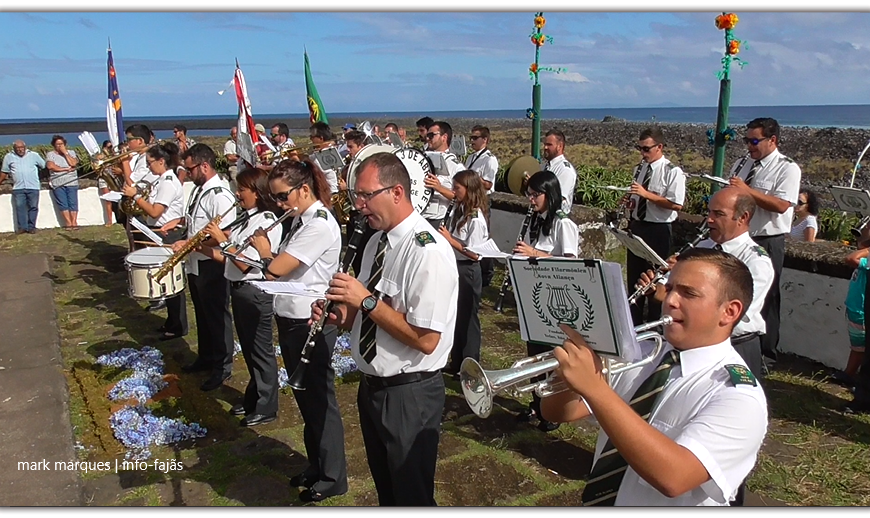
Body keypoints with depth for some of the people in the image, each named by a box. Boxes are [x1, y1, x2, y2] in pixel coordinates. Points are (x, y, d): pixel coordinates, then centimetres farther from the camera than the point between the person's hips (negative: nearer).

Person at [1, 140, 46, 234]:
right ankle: (22, 227, 3)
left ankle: (31, 227, 9)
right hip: (18, 188, 1)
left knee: (33, 207, 1)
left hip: (33, 187, -1)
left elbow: (44, 166, 9)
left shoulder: (34, 155, 4)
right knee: (20, 207, -2)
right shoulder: (9, 157, 8)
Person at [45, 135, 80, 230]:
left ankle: (74, 222, -7)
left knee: (73, 203, -8)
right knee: (63, 204, -5)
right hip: (57, 183, 0)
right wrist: (66, 169, -7)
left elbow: (73, 163, -4)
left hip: (71, 183, 0)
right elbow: (50, 166, -7)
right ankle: (68, 223, -4)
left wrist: (65, 153, -3)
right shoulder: (50, 154, 9)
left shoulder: (71, 152, 13)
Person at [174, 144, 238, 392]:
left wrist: (188, 243, -25)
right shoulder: (198, 190, 9)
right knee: (202, 314, 22)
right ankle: (205, 358, 38)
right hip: (195, 264, 9)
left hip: (212, 266, -9)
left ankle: (222, 367, 18)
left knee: (217, 316, 4)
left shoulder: (220, 196, -22)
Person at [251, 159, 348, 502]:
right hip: (291, 319, 9)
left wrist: (263, 249, -5)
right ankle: (316, 465, 37)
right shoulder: (301, 220, 9)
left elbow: (276, 269, -23)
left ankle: (332, 477, 21)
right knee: (304, 397, 19)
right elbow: (279, 267, 9)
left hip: (311, 324, -9)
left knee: (318, 399, 4)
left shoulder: (320, 224, -21)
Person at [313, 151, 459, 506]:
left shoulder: (428, 251, -23)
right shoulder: (377, 241, 5)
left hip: (409, 395, -9)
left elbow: (426, 340, -27)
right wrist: (341, 313, -5)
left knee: (412, 494, 11)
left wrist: (366, 301, -25)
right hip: (372, 385, 9)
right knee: (385, 487, 27)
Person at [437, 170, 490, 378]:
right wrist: (443, 235, -2)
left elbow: (474, 254, -22)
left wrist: (450, 240, -22)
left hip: (467, 271, -9)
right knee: (455, 316, 18)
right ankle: (457, 363, 33)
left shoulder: (476, 219, -20)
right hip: (455, 267, 9)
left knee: (467, 318, 4)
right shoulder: (459, 210, 7)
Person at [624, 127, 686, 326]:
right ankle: (634, 321, 29)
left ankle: (654, 323, 22)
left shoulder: (673, 172, -13)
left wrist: (647, 194, -24)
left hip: (658, 230, -7)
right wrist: (630, 200, -2)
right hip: (636, 226, 7)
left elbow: (676, 204, -22)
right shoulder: (639, 169, 8)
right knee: (634, 274, 15)